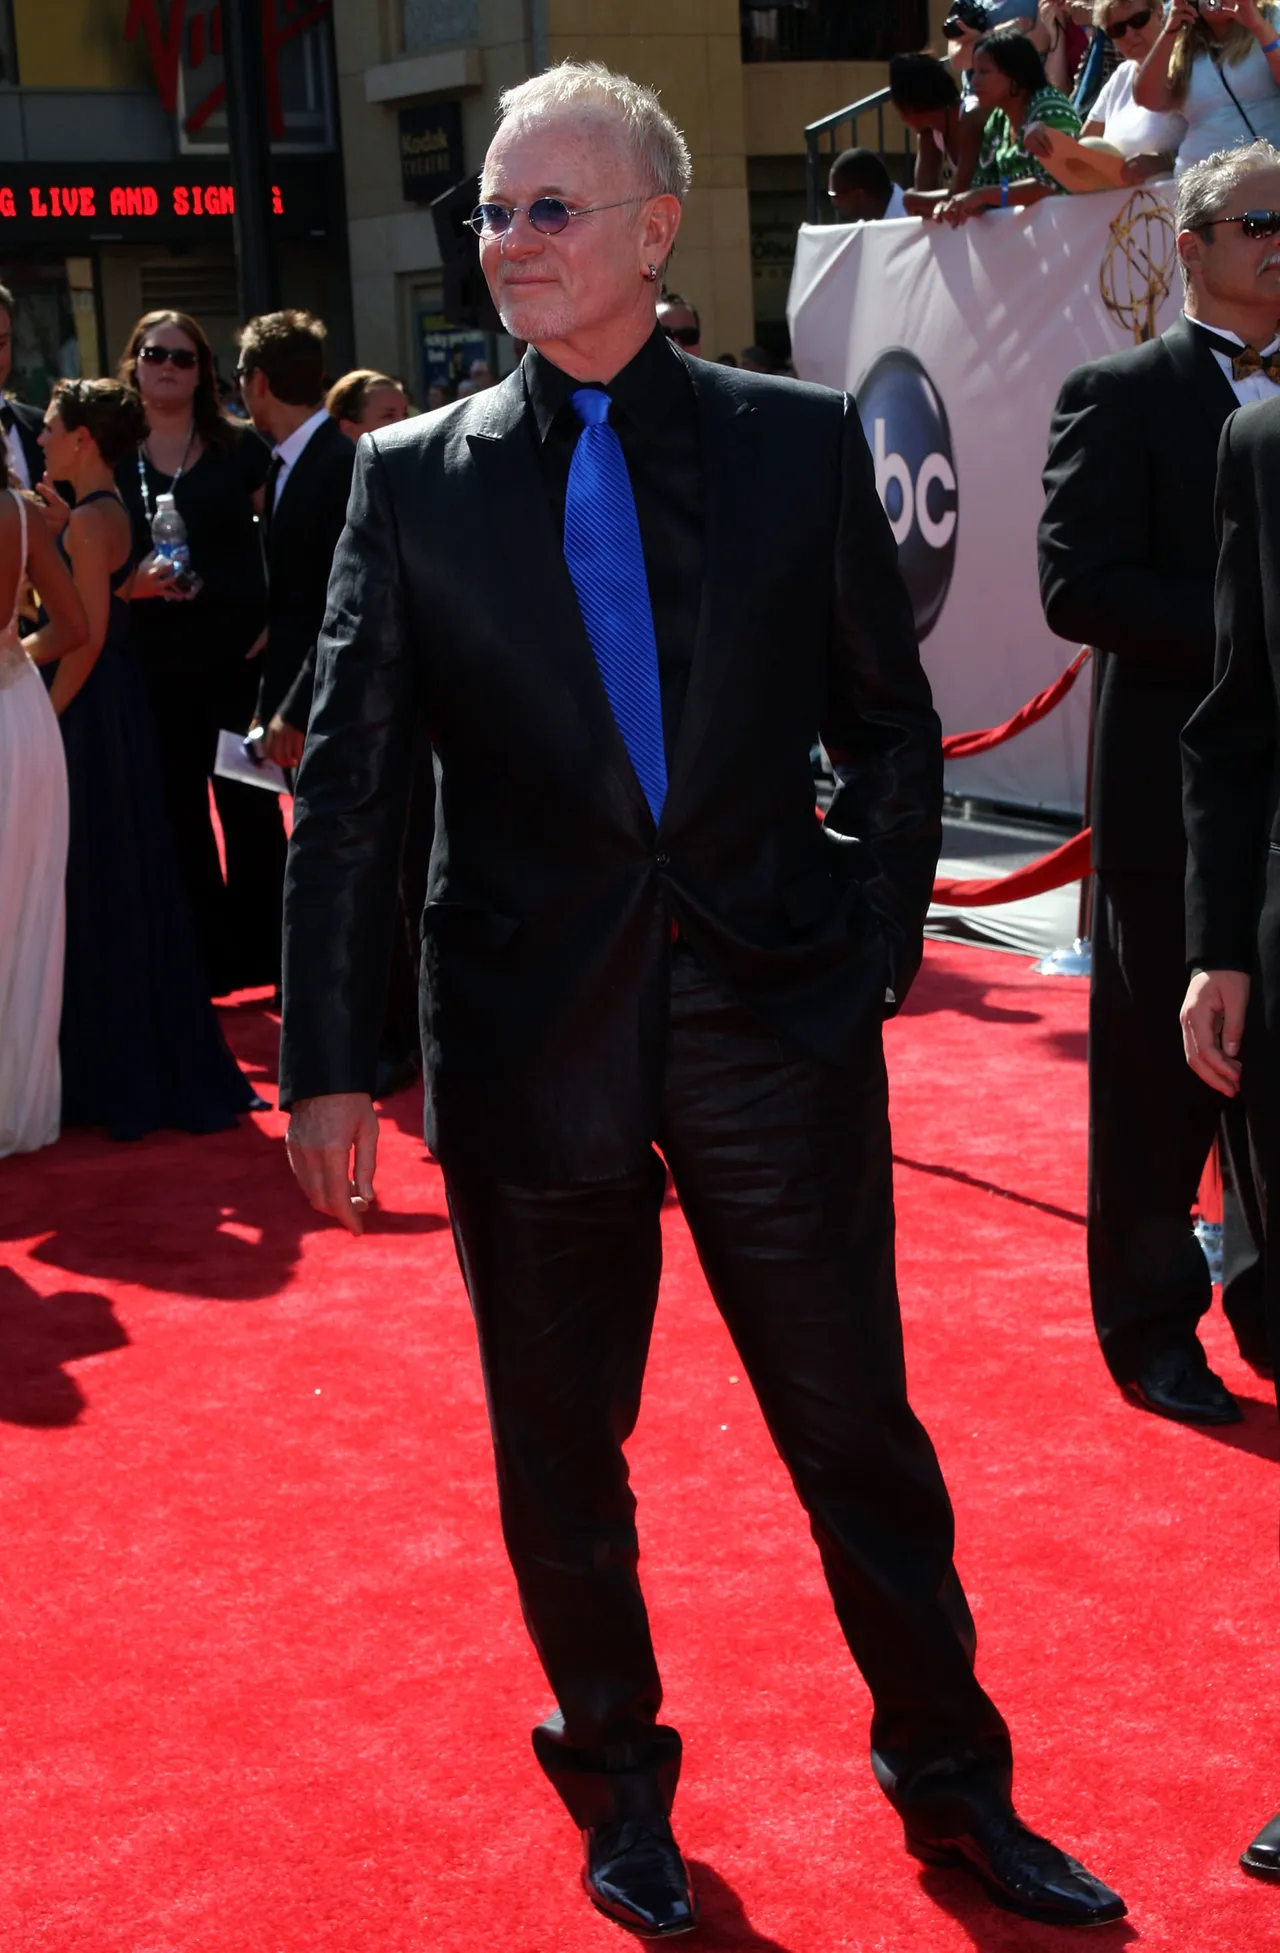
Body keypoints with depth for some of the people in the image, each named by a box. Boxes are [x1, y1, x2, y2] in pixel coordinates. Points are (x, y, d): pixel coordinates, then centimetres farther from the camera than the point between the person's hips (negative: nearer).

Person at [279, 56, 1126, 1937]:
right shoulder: (413, 477, 1)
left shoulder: (800, 441, 2)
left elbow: (890, 722, 8)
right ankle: (619, 1789, 35)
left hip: (778, 1023, 0)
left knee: (860, 1431, 9)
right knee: (562, 1459, 13)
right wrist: (328, 1060, -6)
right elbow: (347, 790, -2)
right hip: (532, 1038, 0)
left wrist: (875, 948, -1)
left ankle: (955, 1789, 29)